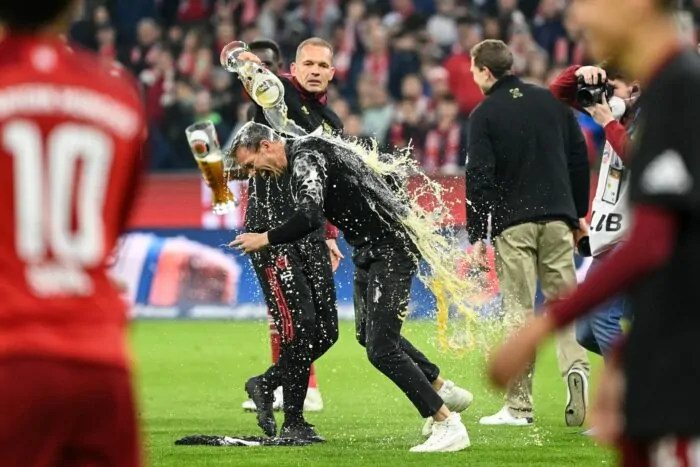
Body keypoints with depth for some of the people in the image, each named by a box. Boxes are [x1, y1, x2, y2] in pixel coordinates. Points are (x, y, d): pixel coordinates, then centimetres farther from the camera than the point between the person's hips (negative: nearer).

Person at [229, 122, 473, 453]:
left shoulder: (306, 157, -18)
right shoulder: (307, 150, 12)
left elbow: (309, 217, -33)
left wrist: (265, 239, -21)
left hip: (392, 248, -11)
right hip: (370, 249, 11)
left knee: (381, 348, -13)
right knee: (369, 335, 24)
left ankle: (448, 425, -10)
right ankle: (445, 392, 38)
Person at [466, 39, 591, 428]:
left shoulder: (484, 115, -3)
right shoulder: (552, 101, 9)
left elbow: (479, 177, -8)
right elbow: (579, 158, 11)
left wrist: (476, 234, -3)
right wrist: (578, 213, 20)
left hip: (513, 224, -3)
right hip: (557, 220, 3)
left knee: (519, 311, -1)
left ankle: (519, 406, -1)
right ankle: (576, 366, -18)